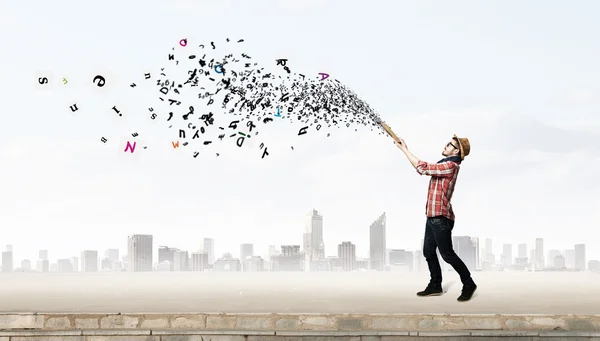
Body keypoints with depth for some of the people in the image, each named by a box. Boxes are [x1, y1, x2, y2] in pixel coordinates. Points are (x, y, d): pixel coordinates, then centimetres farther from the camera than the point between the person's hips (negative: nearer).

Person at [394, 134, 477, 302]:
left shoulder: (450, 166, -16)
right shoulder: (444, 164, 15)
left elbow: (423, 168, -20)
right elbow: (425, 167, 19)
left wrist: (404, 149, -14)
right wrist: (405, 149, 14)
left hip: (441, 218, -10)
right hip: (433, 217, 10)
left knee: (447, 254, -6)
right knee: (429, 252, 12)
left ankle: (469, 284, 3)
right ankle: (435, 286, 19)